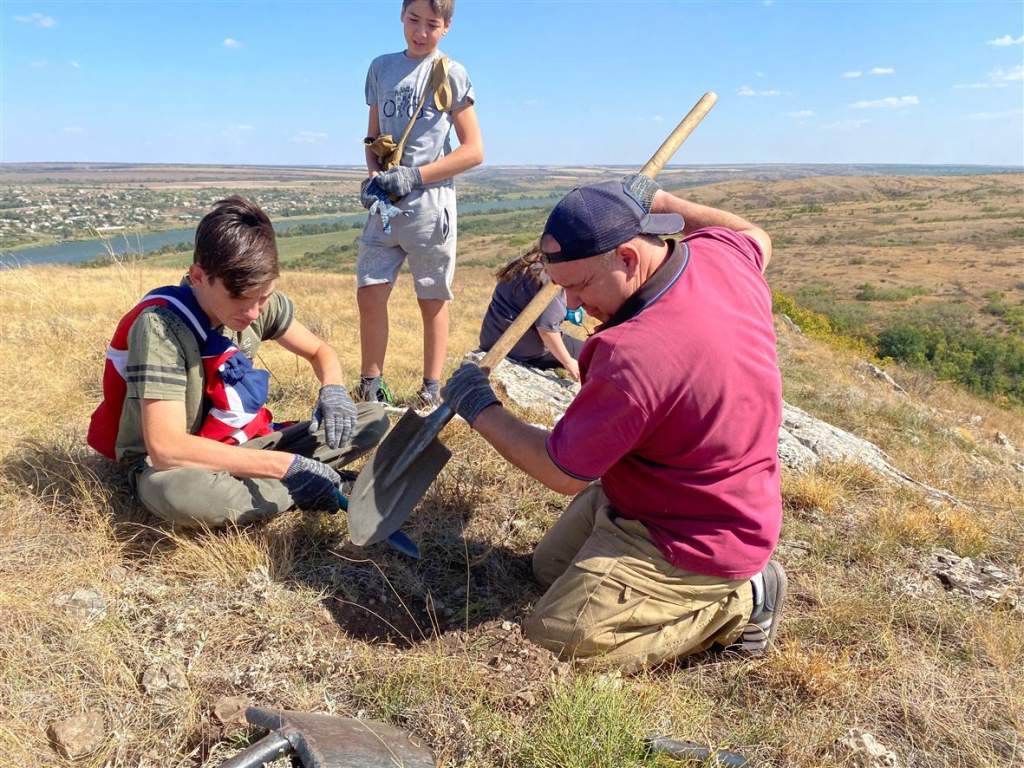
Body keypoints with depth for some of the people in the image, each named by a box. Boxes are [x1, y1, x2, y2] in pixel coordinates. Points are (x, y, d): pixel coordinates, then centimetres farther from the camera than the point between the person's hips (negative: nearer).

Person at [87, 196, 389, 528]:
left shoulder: (262, 304, -9)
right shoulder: (161, 326, -27)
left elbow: (320, 351, 9)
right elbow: (166, 449, -35)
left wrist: (332, 389, -16)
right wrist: (287, 465, -34)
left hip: (241, 447, 6)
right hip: (168, 466, -6)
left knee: (374, 417, -3)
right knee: (182, 493, -44)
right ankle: (303, 488, -18)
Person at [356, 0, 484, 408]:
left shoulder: (451, 74, -1)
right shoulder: (381, 67, 12)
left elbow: (473, 151, -5)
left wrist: (415, 176, -14)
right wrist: (375, 175, -2)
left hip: (430, 202, -4)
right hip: (385, 205, 4)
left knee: (433, 301, 3)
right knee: (369, 294, -2)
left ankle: (431, 390, 13)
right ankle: (370, 388, 9)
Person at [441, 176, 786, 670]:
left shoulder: (635, 353, -36)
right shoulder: (720, 255, -10)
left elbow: (562, 473, -22)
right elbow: (757, 238, 19)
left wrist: (480, 409, -9)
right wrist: (657, 201, 22)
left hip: (692, 539, -10)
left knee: (555, 639, -14)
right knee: (550, 566, 22)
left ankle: (736, 605, 0)